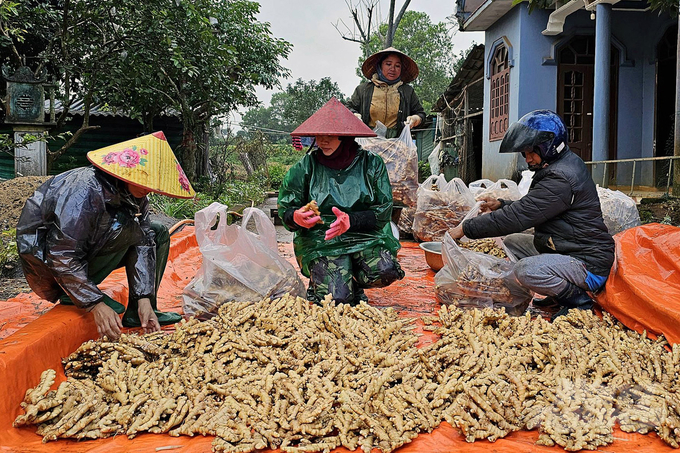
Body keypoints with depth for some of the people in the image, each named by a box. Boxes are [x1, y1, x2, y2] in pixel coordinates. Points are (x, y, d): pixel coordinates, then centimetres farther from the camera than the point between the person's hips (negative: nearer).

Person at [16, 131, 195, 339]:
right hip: (44, 257, -8)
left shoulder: (135, 194, -6)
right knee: (121, 227, -29)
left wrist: (145, 299, -18)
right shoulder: (87, 190, -31)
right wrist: (96, 304, -34)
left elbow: (143, 244, -9)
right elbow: (62, 257, -32)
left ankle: (138, 313, -1)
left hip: (87, 248, 8)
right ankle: (72, 294, -15)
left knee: (157, 234, 1)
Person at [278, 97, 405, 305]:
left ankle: (354, 284, 8)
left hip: (365, 236, 2)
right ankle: (319, 283, 16)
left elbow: (383, 211, -2)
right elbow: (285, 210, 3)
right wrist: (297, 217, -23)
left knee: (385, 271, -28)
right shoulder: (306, 166, 1)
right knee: (337, 299, -23)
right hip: (320, 239, -1)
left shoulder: (371, 163, 1)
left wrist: (350, 220, -20)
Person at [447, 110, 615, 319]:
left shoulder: (561, 179, -24)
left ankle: (579, 299, -6)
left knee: (526, 271, -32)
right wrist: (501, 204, 4)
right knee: (511, 242, 14)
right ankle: (560, 293, 14)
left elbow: (519, 217, -26)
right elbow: (531, 208, 19)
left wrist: (466, 228, -20)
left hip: (589, 264, -11)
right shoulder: (564, 165, 9)